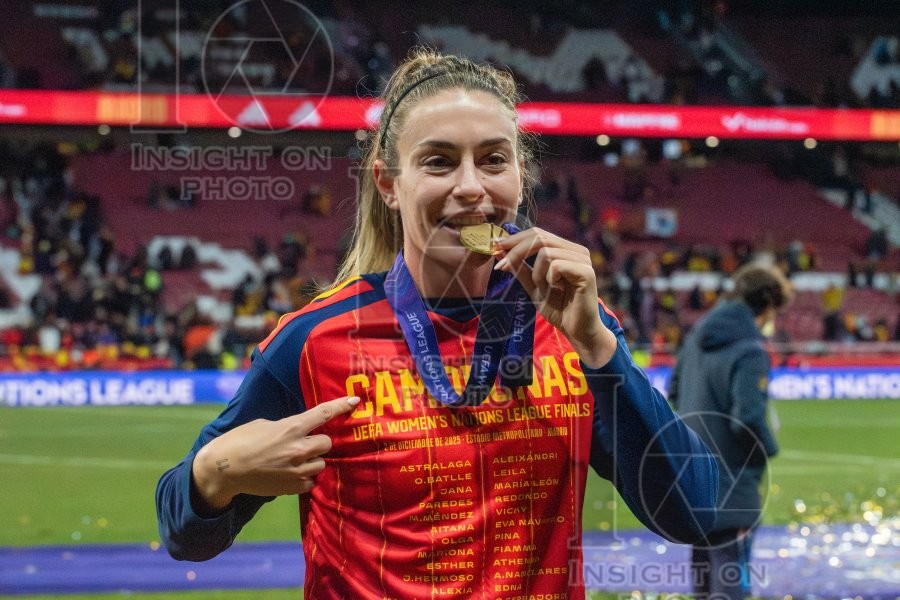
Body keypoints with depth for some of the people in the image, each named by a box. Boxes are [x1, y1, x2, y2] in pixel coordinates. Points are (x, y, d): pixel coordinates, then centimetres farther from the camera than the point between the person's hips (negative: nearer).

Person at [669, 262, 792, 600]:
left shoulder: (698, 337, 6)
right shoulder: (749, 351, -20)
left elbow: (674, 393, 18)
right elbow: (749, 418, -25)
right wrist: (769, 448, -6)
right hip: (729, 483, -8)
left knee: (703, 569, 21)